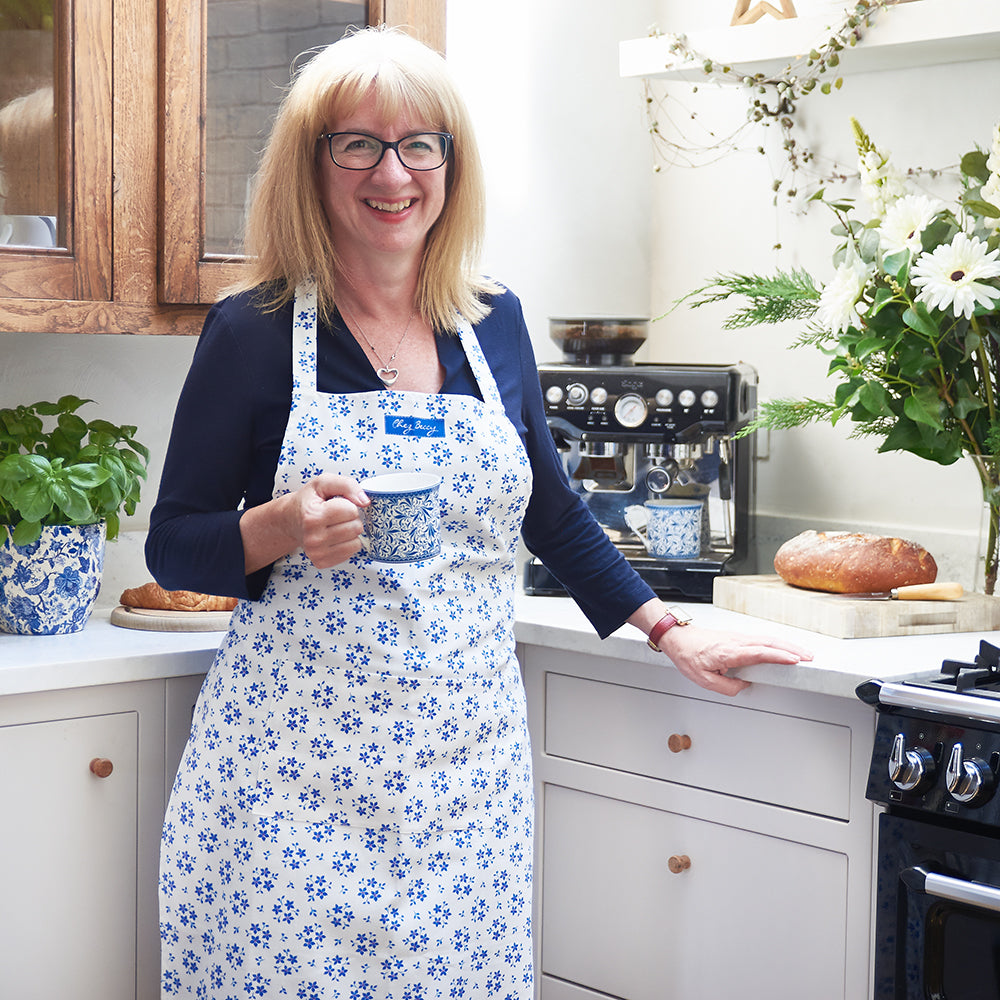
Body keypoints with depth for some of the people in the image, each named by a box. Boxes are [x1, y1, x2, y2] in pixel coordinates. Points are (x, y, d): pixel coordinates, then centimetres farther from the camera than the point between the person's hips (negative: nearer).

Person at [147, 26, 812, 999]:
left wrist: (669, 632, 21)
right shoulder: (253, 332, -3)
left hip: (464, 763, 3)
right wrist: (283, 527, -19)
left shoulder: (493, 323, 8)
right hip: (294, 768, -3)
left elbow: (549, 509, 21)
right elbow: (173, 547, 0)